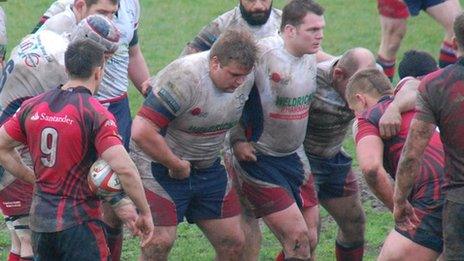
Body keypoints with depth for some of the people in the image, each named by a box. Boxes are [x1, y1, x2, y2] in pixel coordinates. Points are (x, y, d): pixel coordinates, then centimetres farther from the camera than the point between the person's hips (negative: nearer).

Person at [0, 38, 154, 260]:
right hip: (79, 223, -6)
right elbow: (124, 169, -22)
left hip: (39, 221, 6)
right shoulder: (95, 114, -14)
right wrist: (145, 213, -12)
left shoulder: (33, 107, 4)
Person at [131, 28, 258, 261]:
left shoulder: (245, 78, -5)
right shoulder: (184, 78, -29)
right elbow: (141, 132, -32)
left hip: (209, 169, 7)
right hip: (163, 168, -7)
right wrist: (177, 166, -21)